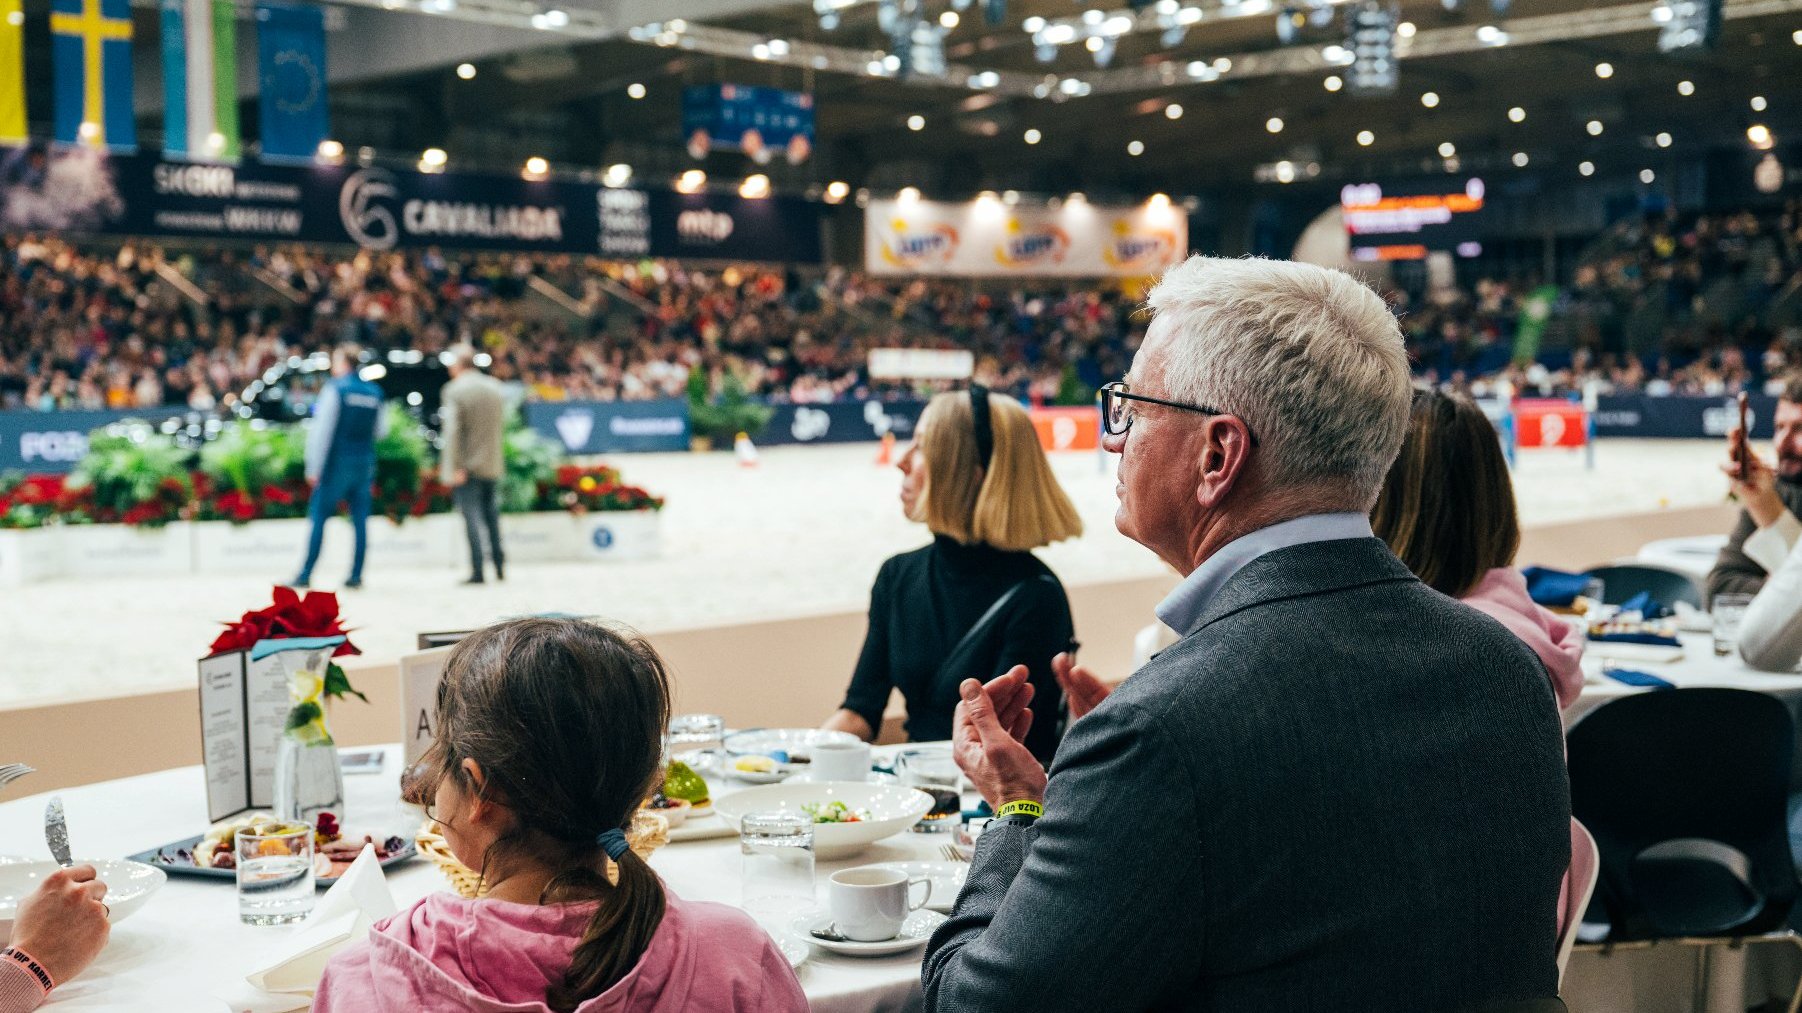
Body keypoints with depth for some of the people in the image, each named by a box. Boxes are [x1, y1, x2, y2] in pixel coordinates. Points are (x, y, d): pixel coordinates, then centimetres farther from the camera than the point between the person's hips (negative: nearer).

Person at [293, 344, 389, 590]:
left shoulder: (335, 388, -8)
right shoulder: (374, 392, 7)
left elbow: (322, 430, -11)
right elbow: (381, 430, 13)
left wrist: (314, 467, -10)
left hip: (337, 462, -5)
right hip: (365, 462, 5)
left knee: (319, 517, 0)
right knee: (360, 519, 6)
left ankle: (305, 575, 0)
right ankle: (356, 575, 5)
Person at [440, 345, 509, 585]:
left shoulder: (454, 390, -11)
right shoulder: (496, 388, 8)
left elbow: (452, 430, -17)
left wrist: (453, 467, -17)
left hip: (467, 466, -5)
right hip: (493, 464, 6)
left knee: (472, 517, -3)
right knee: (492, 517, 16)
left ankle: (477, 570, -5)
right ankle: (500, 567, 18)